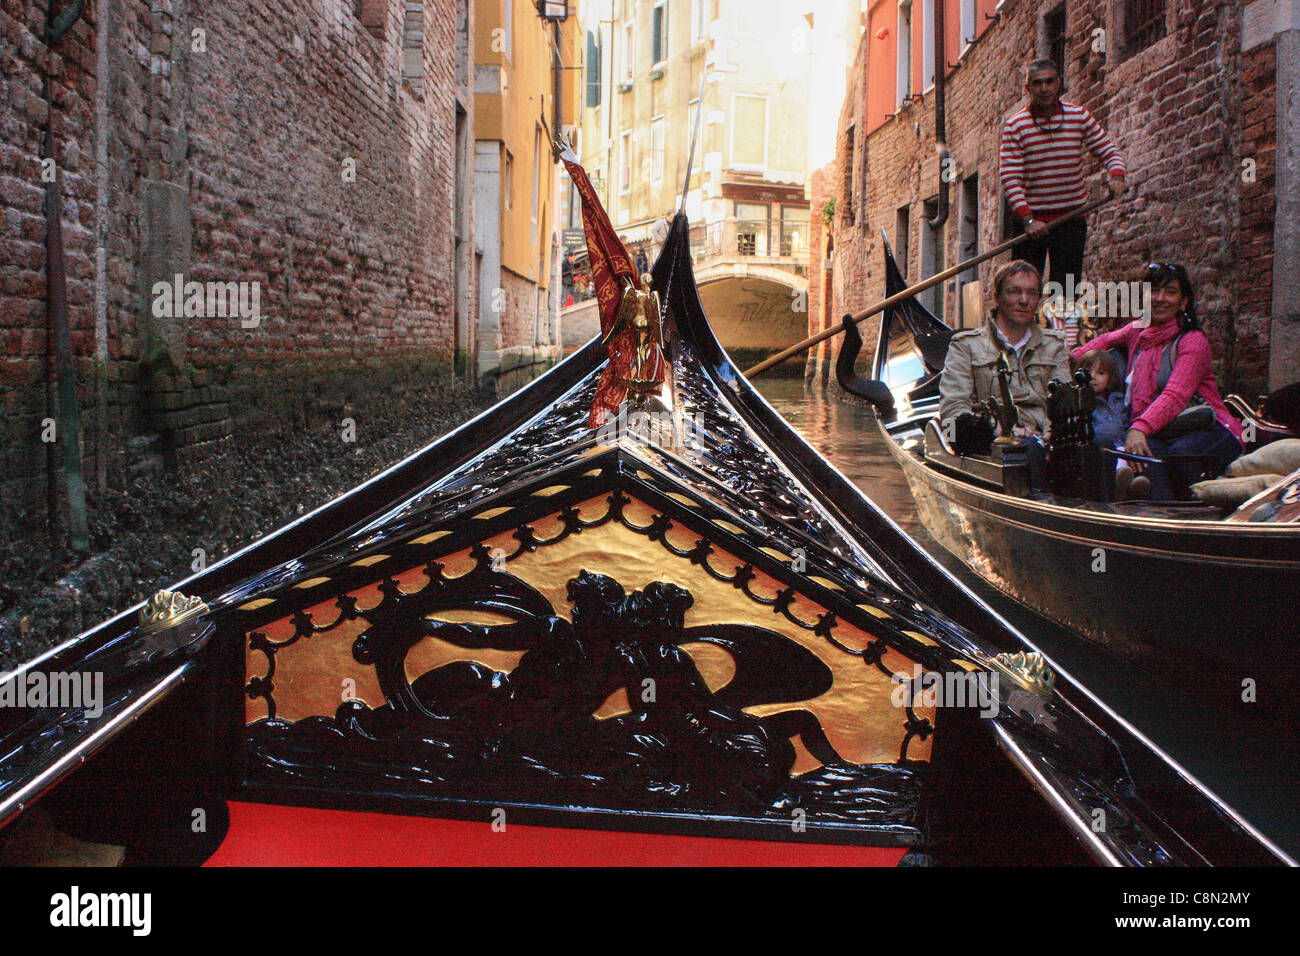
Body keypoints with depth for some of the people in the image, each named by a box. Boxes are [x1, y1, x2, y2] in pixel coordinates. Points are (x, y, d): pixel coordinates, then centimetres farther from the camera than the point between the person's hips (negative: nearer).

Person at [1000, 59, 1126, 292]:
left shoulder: (1080, 117, 3)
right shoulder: (1015, 126, -5)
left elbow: (1109, 151, 8)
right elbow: (1009, 178, -11)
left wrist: (1117, 176, -16)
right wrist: (1028, 219, -22)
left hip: (1071, 217, 2)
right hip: (1030, 220, -2)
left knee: (1068, 288, 1)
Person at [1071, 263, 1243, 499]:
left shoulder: (1193, 341, -6)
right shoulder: (1138, 330, 13)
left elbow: (1175, 397, -22)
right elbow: (1105, 341, 37)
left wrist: (1140, 427, -39)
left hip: (1208, 429, -4)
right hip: (1162, 433, 4)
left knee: (1181, 452, -38)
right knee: (1145, 452, -32)